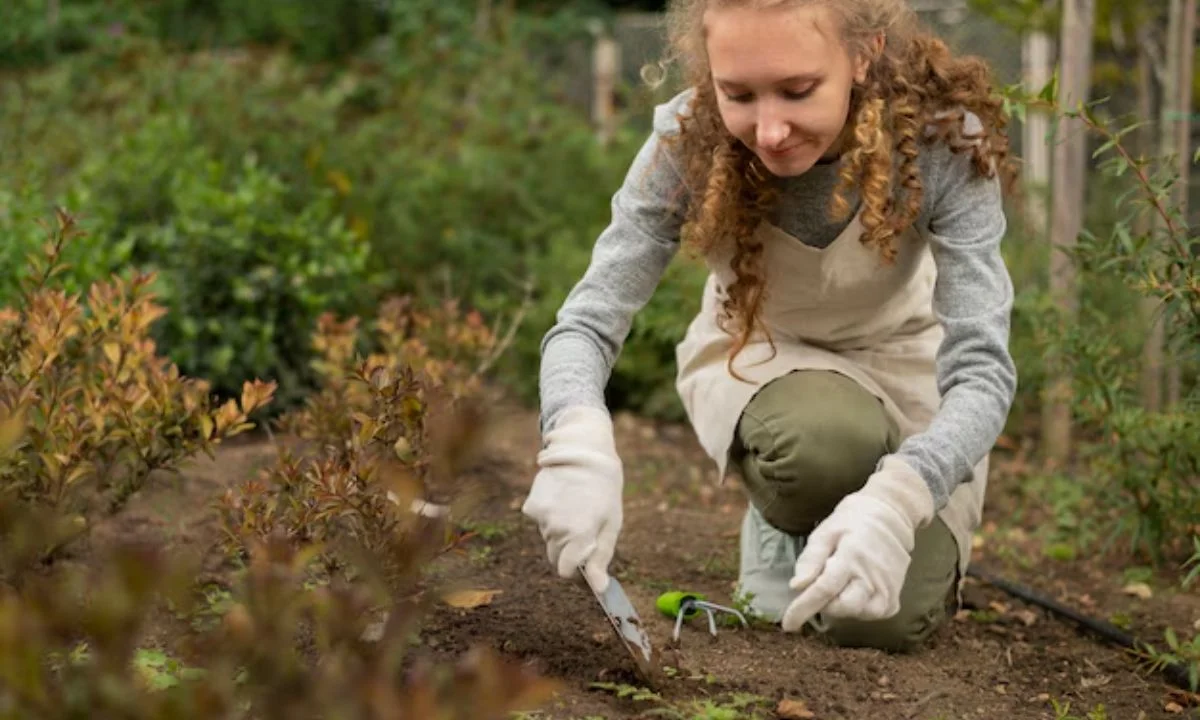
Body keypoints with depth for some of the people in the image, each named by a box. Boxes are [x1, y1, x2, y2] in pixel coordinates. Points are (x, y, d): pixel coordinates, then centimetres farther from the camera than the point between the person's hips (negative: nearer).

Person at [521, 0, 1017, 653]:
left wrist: (895, 498, -54)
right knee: (825, 440, -36)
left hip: (901, 365, 0)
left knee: (882, 619, -18)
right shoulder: (689, 141, -28)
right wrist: (577, 442, -51)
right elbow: (587, 322, -27)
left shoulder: (944, 139, -30)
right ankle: (779, 527, 1)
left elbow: (983, 367, -34)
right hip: (759, 358, 0)